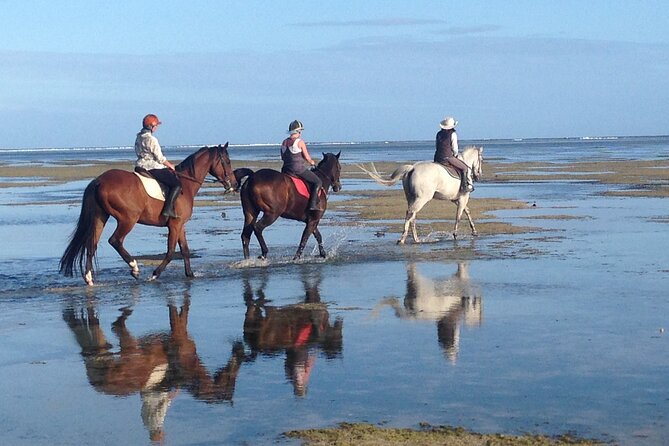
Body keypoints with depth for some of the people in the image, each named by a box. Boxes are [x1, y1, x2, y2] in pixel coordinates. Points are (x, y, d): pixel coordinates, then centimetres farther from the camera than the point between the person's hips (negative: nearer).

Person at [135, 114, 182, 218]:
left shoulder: (139, 138, 12)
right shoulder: (151, 139, -17)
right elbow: (160, 158, -15)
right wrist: (170, 166, 3)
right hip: (153, 168, -10)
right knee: (177, 184, -11)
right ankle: (168, 209, -22)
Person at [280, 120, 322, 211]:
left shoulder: (284, 142, 9)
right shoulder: (300, 142, -11)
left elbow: (283, 157, 15)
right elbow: (307, 157, -8)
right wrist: (312, 162, 12)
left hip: (287, 169, 7)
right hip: (299, 169, -7)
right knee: (318, 182, 0)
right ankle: (312, 204, -10)